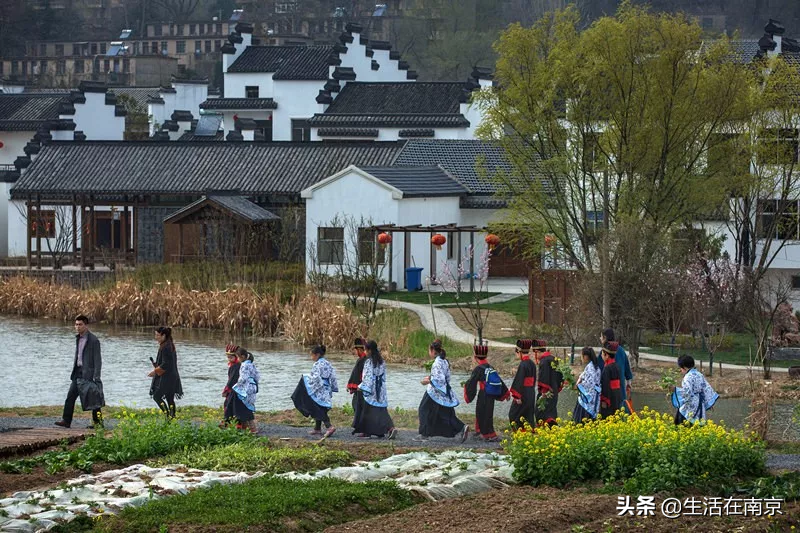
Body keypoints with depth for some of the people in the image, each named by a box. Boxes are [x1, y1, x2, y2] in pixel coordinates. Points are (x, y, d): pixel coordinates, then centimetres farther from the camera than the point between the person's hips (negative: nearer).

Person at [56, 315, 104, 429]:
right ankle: (66, 420, -2)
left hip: (88, 372, -8)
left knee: (93, 398, -3)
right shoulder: (78, 338, 13)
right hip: (78, 372, 8)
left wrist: (96, 377, -18)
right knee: (71, 396, -1)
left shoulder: (93, 340, -11)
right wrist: (74, 371, 18)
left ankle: (98, 422, 4)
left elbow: (97, 360, -13)